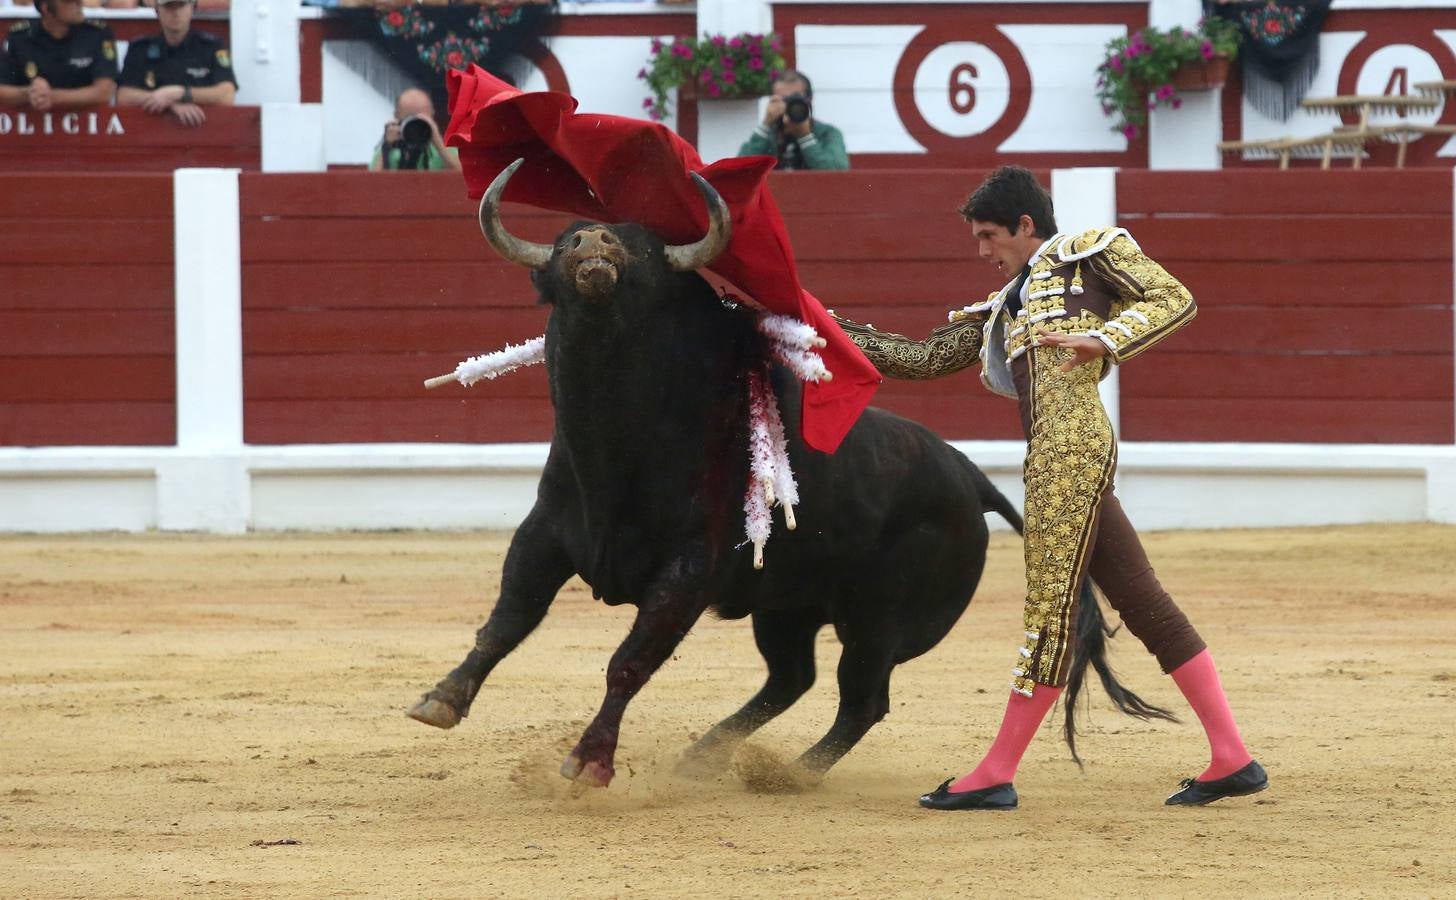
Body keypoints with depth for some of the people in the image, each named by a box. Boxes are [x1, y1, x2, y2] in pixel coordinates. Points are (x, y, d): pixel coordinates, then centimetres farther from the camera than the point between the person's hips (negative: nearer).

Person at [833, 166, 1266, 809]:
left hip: (1074, 446, -9)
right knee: (1144, 606, 5)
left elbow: (1175, 300, 2)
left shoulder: (1093, 251, 10)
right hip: (1053, 463, 9)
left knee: (1051, 610, -7)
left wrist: (1105, 340, -12)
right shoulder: (1003, 312, 30)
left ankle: (996, 775, -7)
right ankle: (1232, 760, 3)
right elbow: (923, 359, 29)